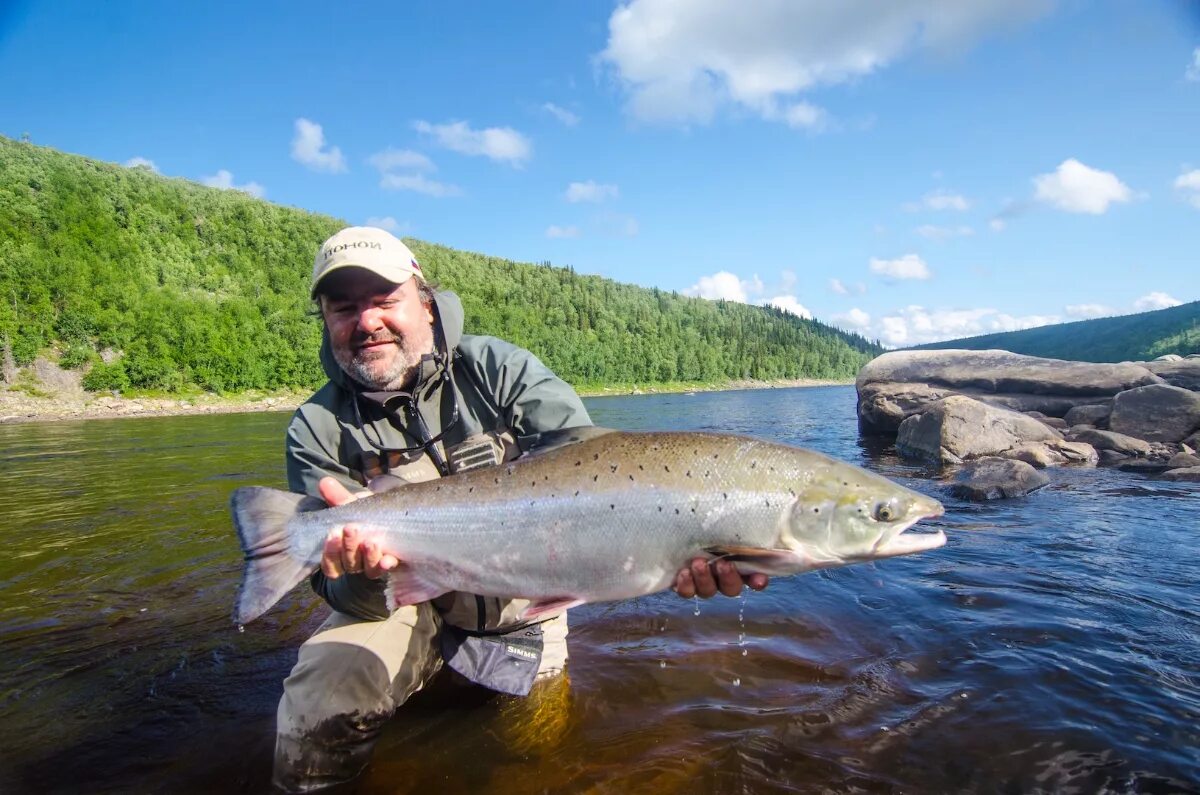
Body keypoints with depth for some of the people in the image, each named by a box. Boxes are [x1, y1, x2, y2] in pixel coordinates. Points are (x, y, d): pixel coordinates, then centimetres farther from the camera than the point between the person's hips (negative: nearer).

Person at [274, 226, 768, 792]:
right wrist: (363, 573, -40)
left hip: (521, 604, 1)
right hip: (404, 603, 0)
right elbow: (344, 592, -15)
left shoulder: (497, 369, -15)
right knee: (315, 728, -22)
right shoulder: (317, 431, -10)